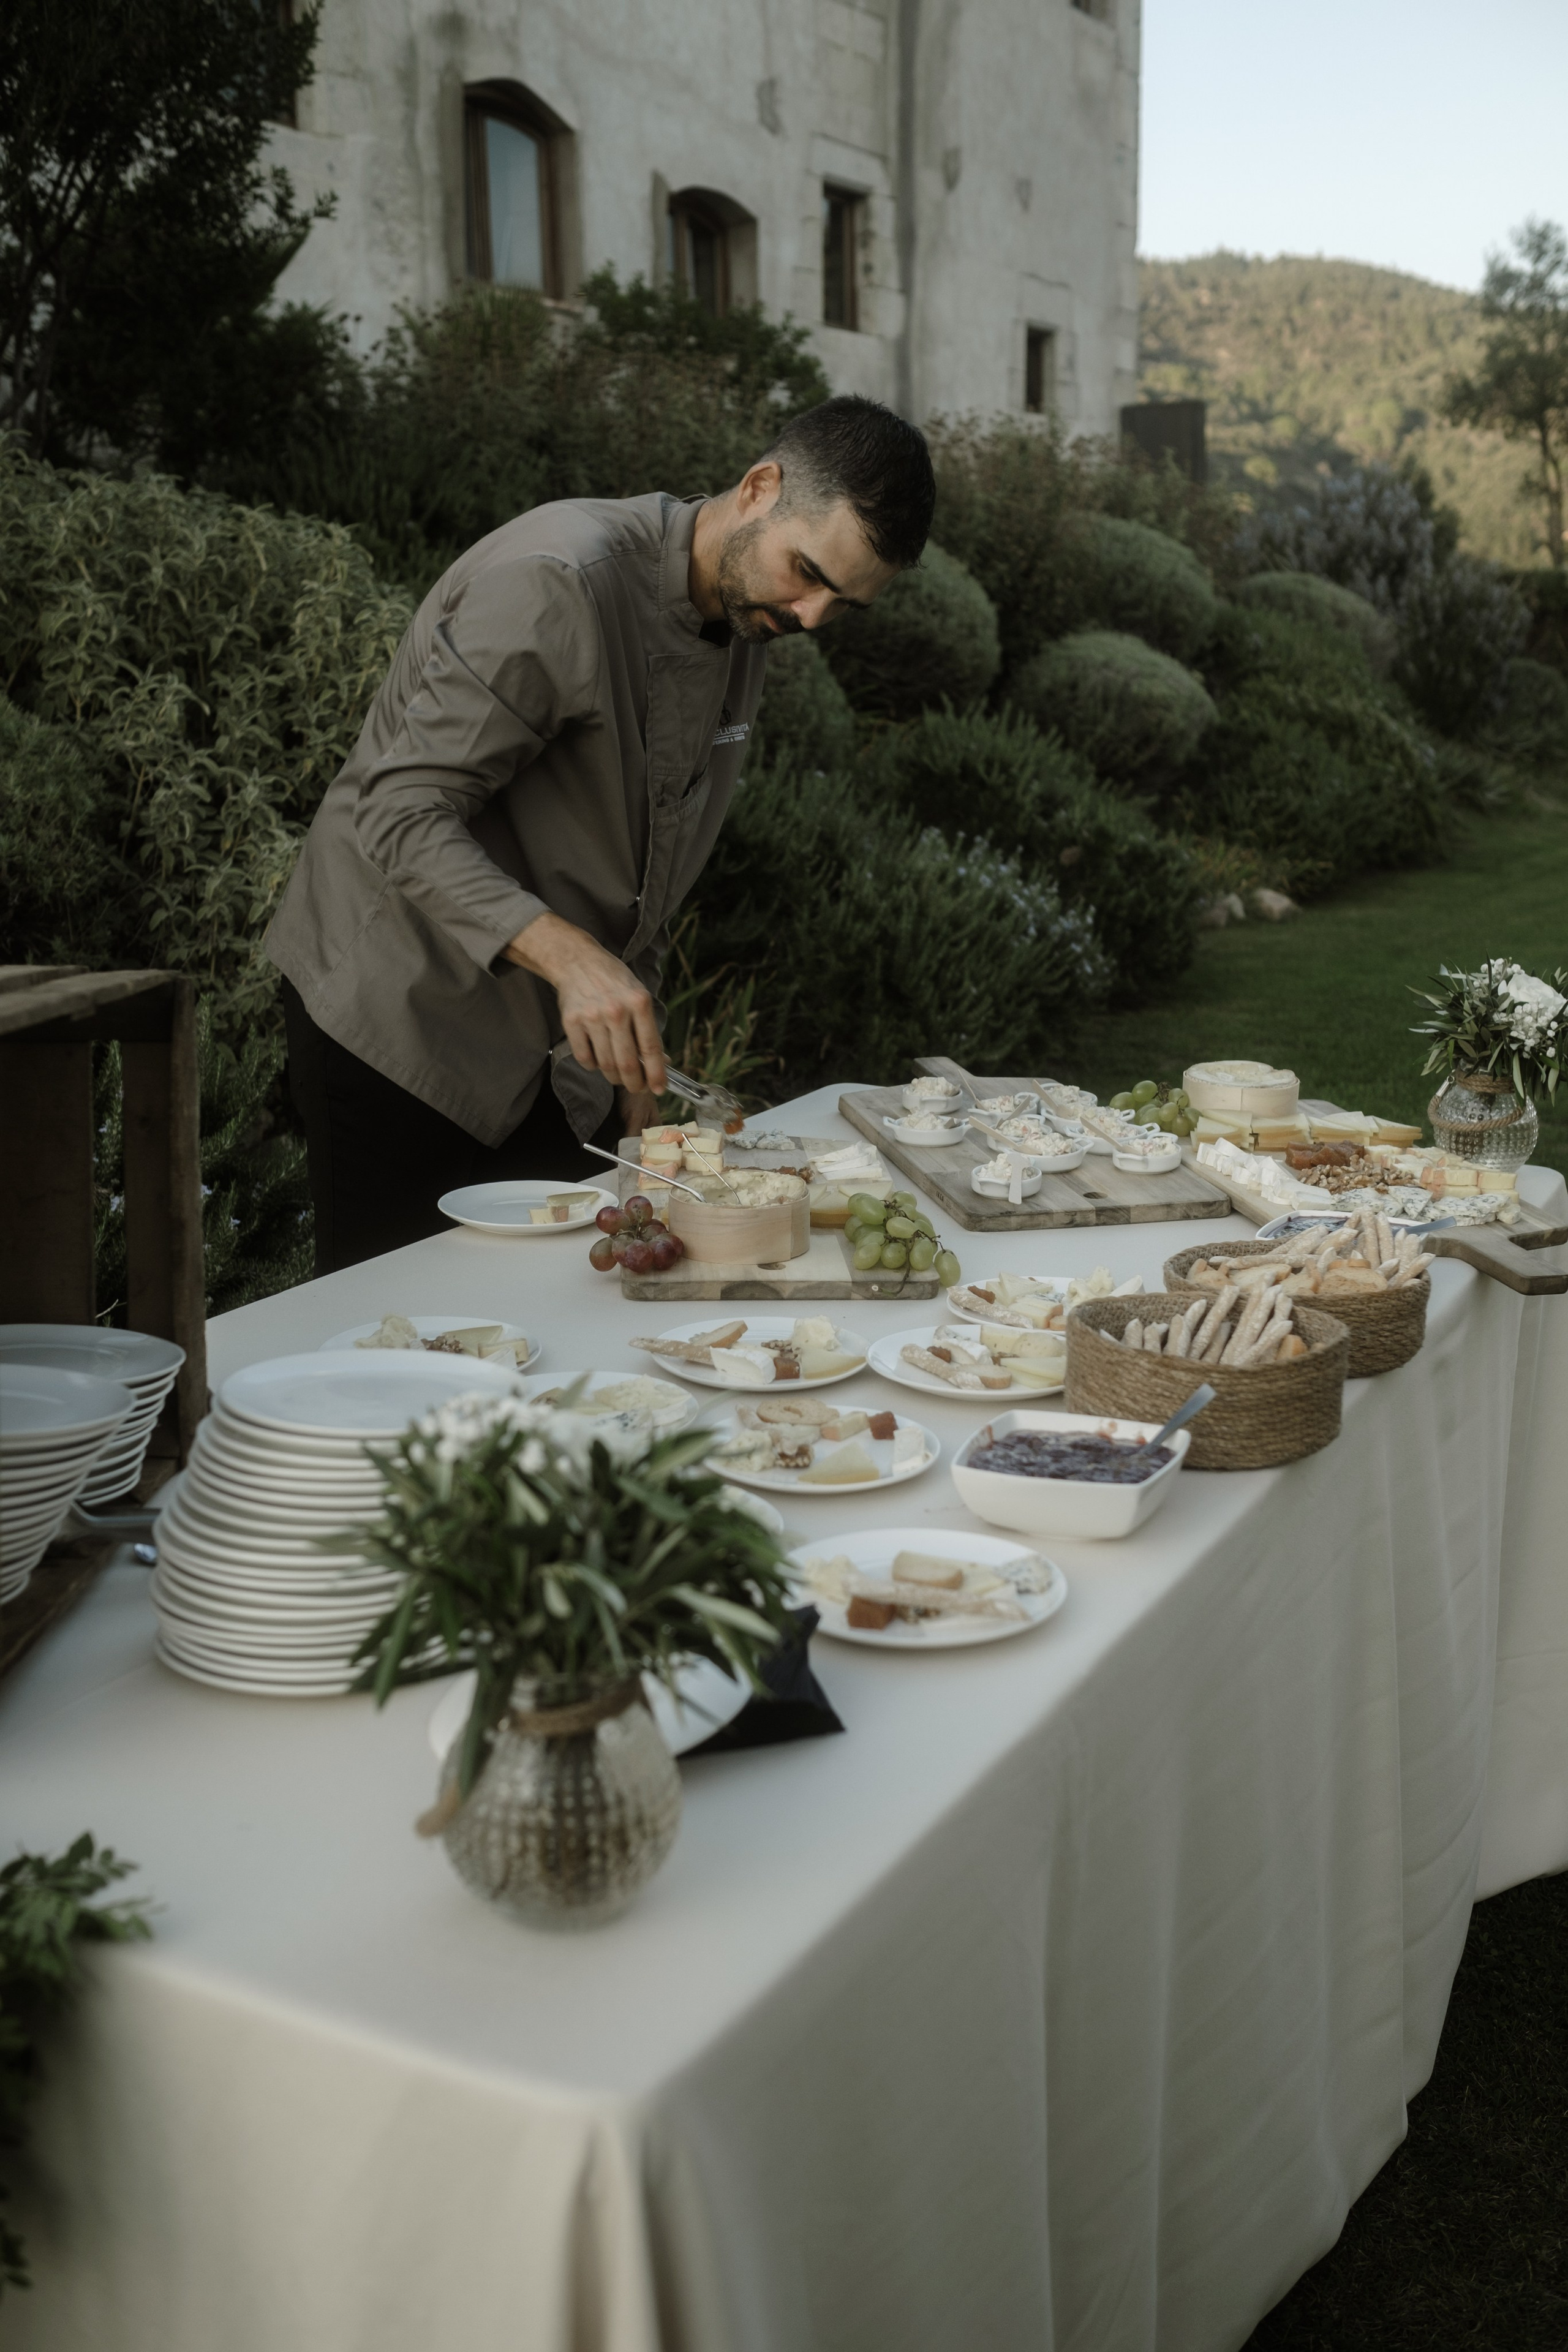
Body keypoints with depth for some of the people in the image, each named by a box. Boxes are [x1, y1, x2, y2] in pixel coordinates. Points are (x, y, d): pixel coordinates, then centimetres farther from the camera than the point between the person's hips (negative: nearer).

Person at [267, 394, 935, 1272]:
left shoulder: (747, 623, 6)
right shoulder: (556, 583, -22)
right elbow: (401, 815, -27)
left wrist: (635, 1061, 13)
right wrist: (570, 957, -38)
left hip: (559, 1041, 8)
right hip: (400, 1022, -8)